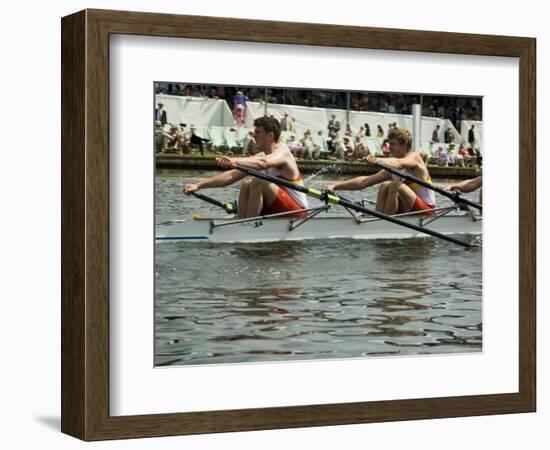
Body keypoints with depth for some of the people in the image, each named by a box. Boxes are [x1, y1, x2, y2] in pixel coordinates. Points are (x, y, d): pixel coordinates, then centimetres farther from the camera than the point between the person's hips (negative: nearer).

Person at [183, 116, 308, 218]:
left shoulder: (282, 151, -13)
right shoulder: (261, 156, 11)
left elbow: (263, 163, -37)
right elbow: (231, 175, 4)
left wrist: (234, 161, -53)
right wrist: (198, 185, -6)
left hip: (297, 212, -8)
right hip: (275, 210, 8)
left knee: (258, 182, -25)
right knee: (246, 183, -4)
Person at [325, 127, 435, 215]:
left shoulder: (414, 157, -8)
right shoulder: (391, 170, 10)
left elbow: (399, 163, -32)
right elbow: (365, 181, 3)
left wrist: (377, 161, -52)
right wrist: (335, 186, -7)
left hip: (426, 211, -7)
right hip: (408, 210, 7)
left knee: (395, 185, -26)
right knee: (384, 186, -10)